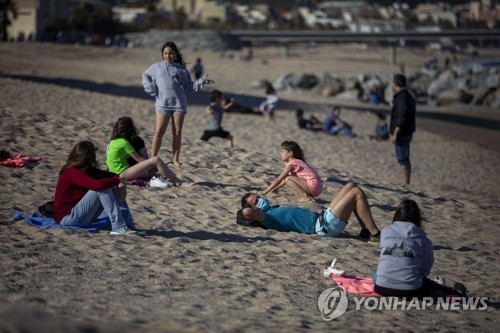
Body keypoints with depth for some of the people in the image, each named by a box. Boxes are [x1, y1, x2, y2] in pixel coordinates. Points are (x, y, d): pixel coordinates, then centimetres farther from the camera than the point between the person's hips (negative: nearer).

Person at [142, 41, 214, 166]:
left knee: (177, 132, 5)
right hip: (163, 103, -1)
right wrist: (149, 87, 6)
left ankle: (176, 159, 12)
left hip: (179, 103, 1)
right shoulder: (157, 66, 8)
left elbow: (188, 86, 10)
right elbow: (145, 75, 22)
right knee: (159, 131, -5)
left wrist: (203, 81, -1)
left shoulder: (181, 69, 8)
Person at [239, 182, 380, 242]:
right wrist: (251, 214, -7)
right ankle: (375, 234, -8)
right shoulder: (268, 217, -14)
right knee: (356, 192, -11)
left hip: (323, 217, 11)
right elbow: (247, 212, -30)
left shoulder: (274, 209, 15)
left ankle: (366, 230, 11)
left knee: (350, 186, 11)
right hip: (325, 225, -11)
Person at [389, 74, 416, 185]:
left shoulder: (402, 97, -19)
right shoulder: (408, 96, 14)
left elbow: (402, 117, -25)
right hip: (407, 133, 10)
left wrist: (395, 134, -23)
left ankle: (406, 184, -2)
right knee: (404, 158, 16)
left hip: (402, 133, -10)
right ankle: (406, 184, 22)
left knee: (403, 159, -5)